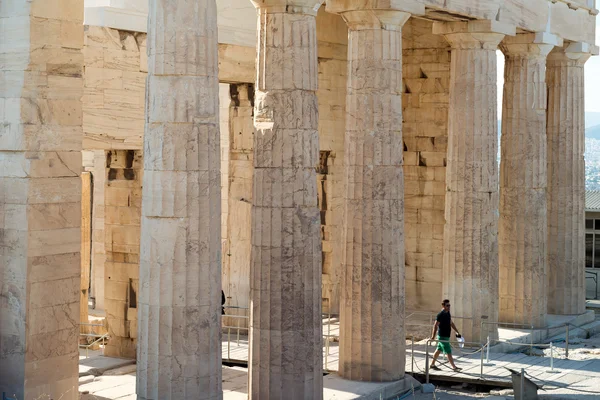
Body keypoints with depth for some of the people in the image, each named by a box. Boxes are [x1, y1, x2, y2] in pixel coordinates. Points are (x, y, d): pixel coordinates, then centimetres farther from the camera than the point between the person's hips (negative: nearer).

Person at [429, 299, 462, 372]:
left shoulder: (448, 313, 10)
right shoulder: (440, 315, -17)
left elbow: (451, 323, 21)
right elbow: (435, 325, -20)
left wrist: (457, 332, 19)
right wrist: (433, 336, -26)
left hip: (446, 336, 9)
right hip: (442, 336, -9)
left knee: (439, 350, 15)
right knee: (448, 352, -5)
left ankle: (432, 364, 24)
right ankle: (454, 367, -1)